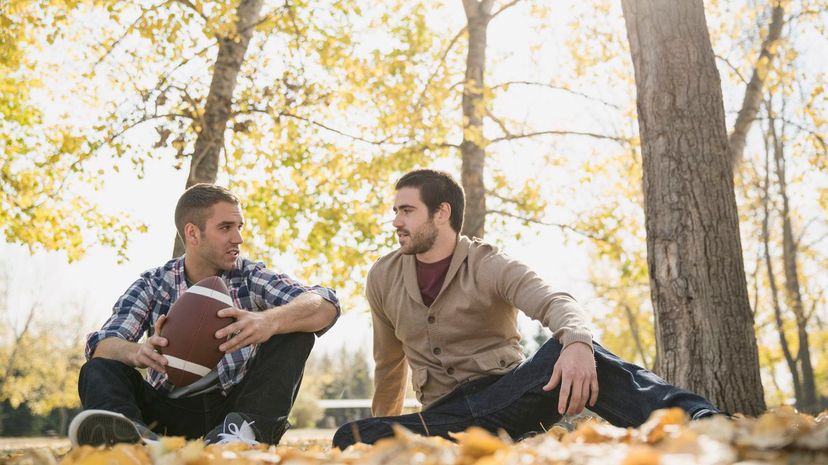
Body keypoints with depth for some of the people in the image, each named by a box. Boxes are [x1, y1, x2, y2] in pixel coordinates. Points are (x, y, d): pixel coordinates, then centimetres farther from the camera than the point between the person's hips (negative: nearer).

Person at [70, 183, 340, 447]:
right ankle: (133, 435, -50)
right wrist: (139, 352, -34)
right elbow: (102, 345, -9)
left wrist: (269, 321, -35)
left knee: (294, 331, -16)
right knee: (100, 369, -18)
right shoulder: (152, 286, 5)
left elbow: (326, 305, -13)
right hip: (171, 411, 1)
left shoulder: (251, 277, 3)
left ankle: (243, 429, -38)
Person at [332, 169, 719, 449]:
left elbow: (556, 304, -25)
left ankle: (696, 422, -49)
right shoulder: (383, 278, 9)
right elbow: (389, 363, 24)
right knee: (351, 439, -27)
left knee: (567, 351, -36)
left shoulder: (490, 266, -5)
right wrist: (387, 431, 33)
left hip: (507, 395, -3)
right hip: (445, 417, 4)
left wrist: (578, 343, -49)